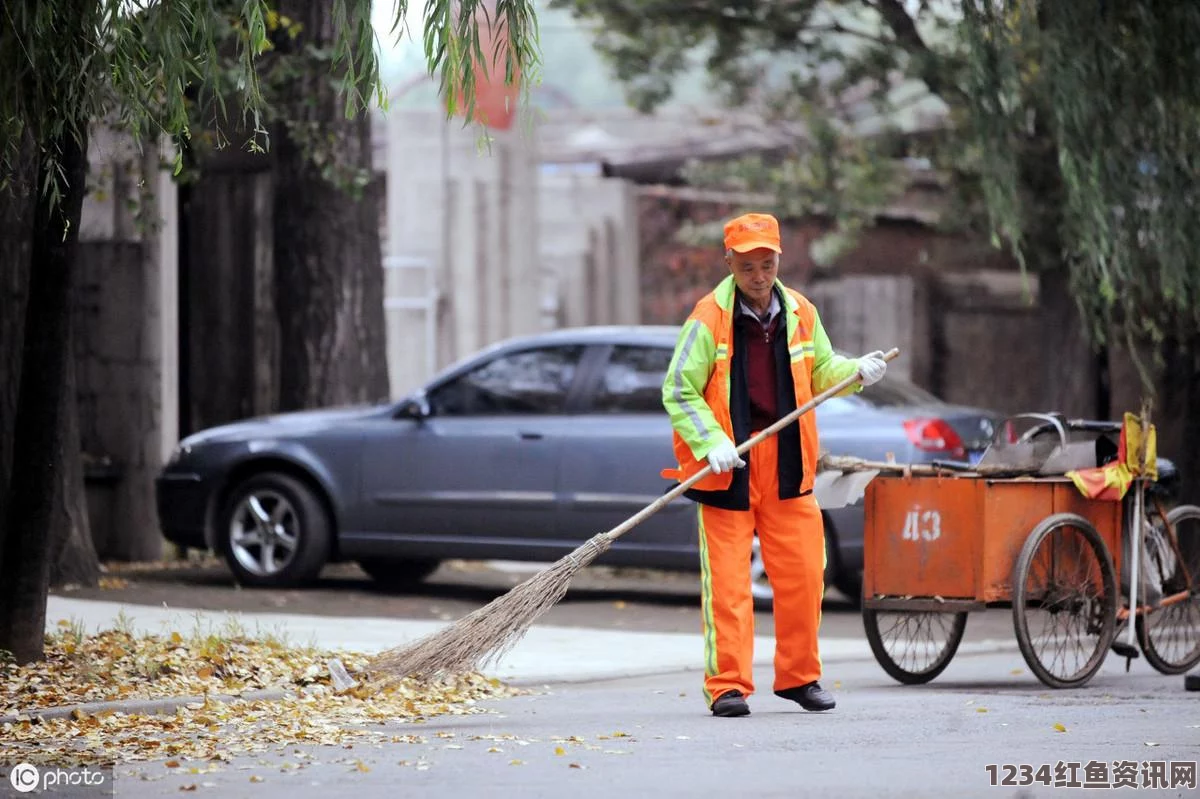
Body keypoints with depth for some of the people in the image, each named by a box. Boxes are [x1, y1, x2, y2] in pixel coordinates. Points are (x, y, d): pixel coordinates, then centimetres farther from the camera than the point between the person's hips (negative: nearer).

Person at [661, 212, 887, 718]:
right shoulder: (708, 320, -9)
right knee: (726, 581, -5)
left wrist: (857, 372, 0)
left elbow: (820, 372, 21)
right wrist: (712, 443, -21)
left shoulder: (800, 314, 6)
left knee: (802, 576, 6)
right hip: (727, 470, -4)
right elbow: (678, 392, -9)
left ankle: (799, 676, 19)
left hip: (787, 468, 4)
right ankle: (728, 686, -1)